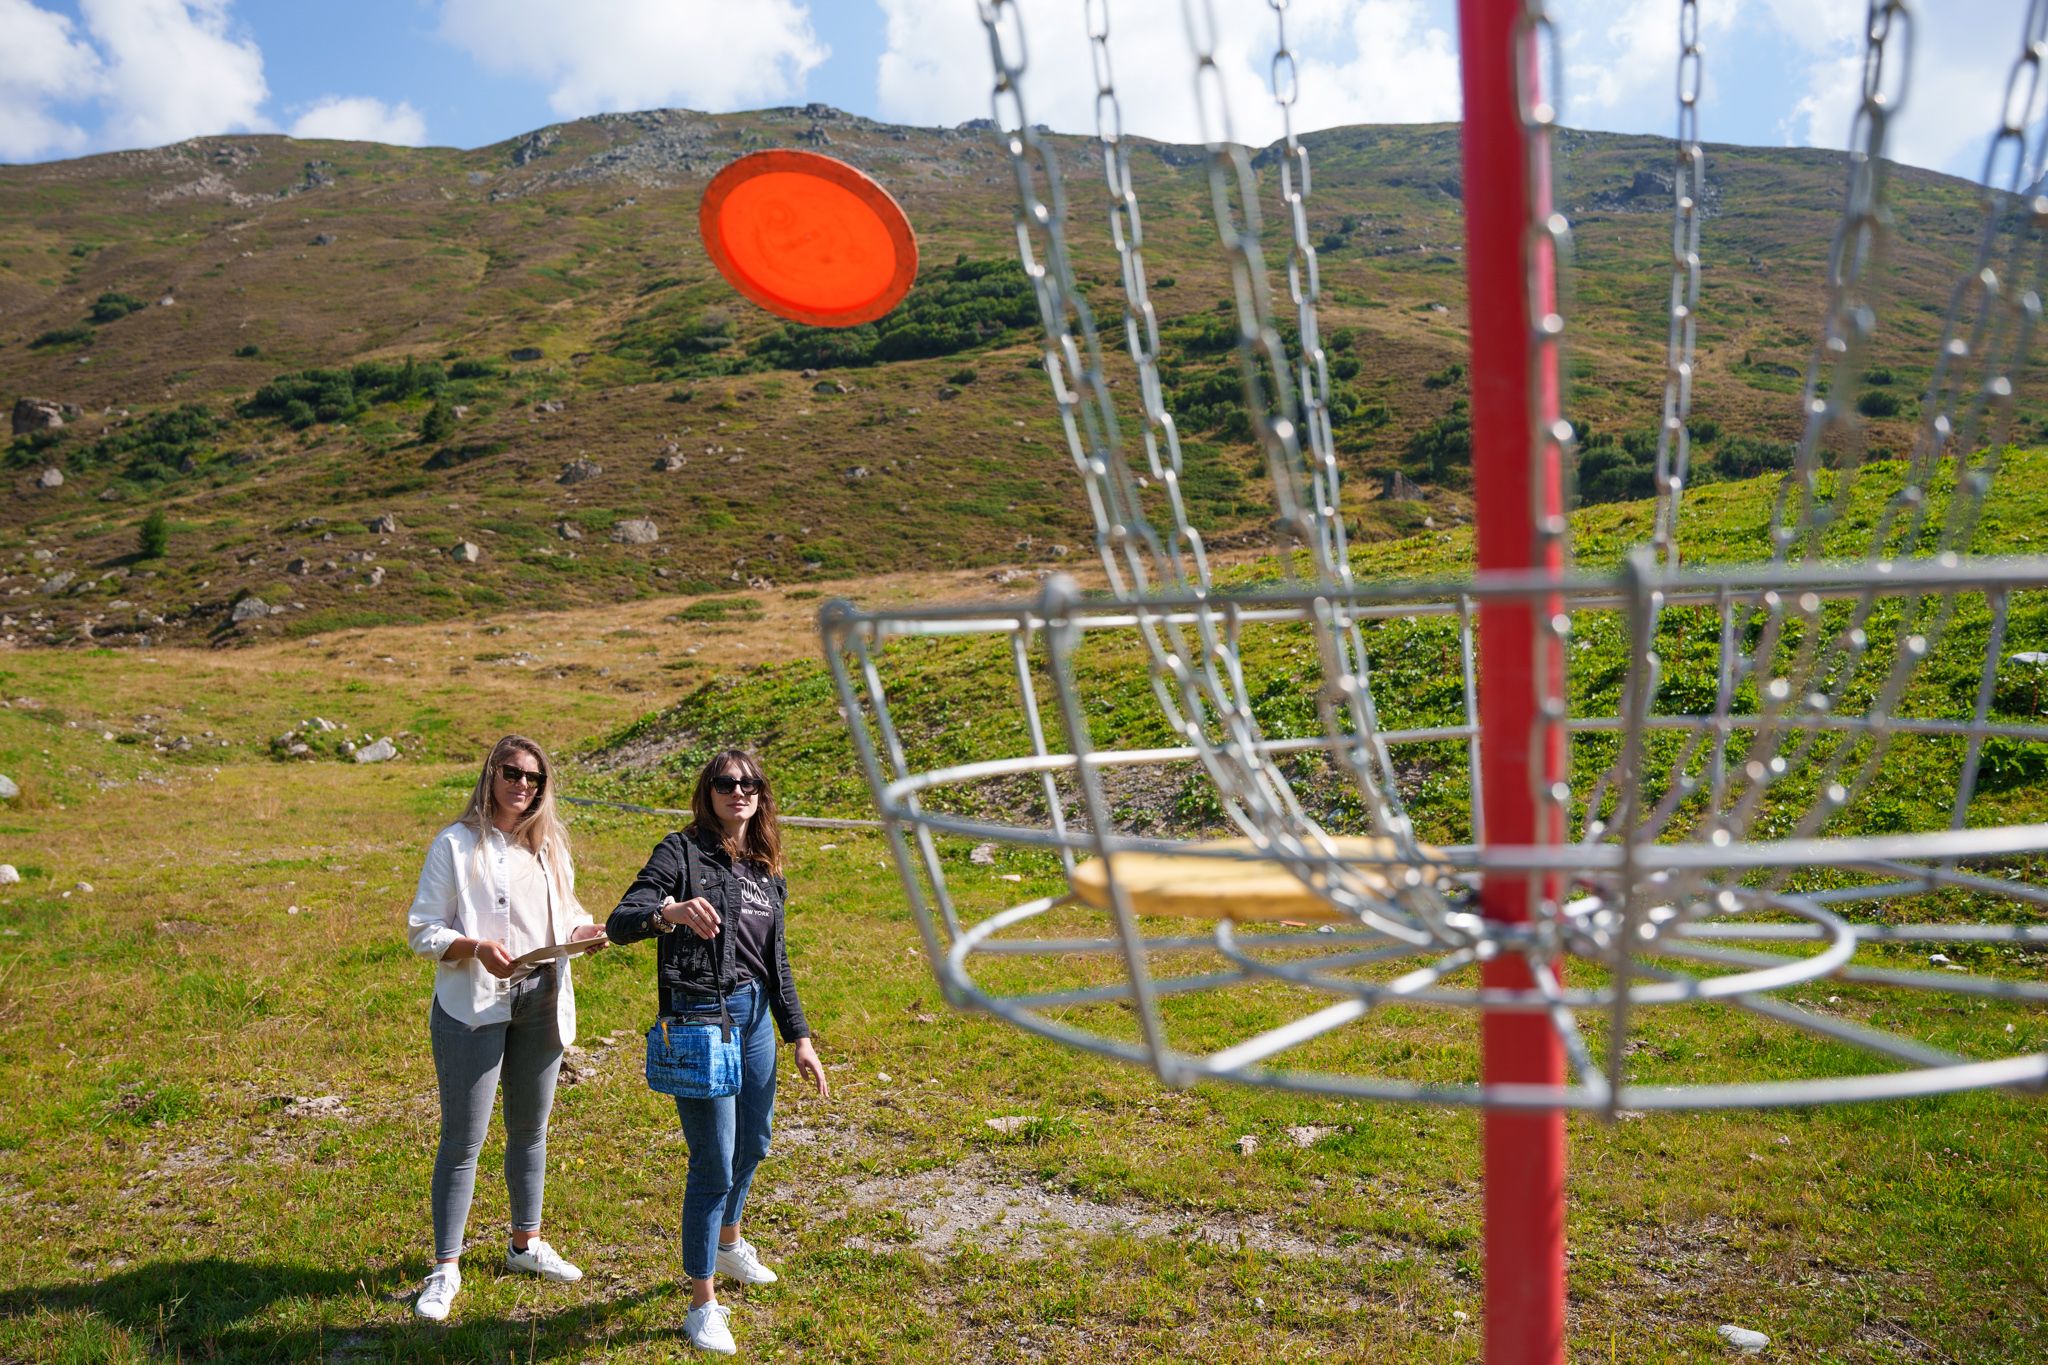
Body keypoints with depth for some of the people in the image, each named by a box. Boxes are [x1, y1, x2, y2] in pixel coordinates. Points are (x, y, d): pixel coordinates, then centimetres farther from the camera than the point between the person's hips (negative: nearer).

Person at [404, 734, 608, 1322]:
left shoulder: (549, 845, 9)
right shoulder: (456, 844, -6)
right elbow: (422, 930, -7)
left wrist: (584, 930, -7)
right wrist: (477, 949, -24)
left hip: (541, 1003, 5)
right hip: (474, 1006, -5)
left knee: (531, 1128, 16)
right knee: (463, 1140, -1)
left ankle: (527, 1243, 33)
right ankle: (446, 1269, 11)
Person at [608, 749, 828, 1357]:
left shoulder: (765, 871, 11)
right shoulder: (682, 852, -9)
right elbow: (619, 923, -21)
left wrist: (801, 1038, 13)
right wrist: (669, 911, -42)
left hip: (755, 1017, 7)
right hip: (700, 1018, -7)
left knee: (751, 1145, 21)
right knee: (714, 1163, -4)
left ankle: (728, 1243, 48)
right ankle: (703, 1305, 9)